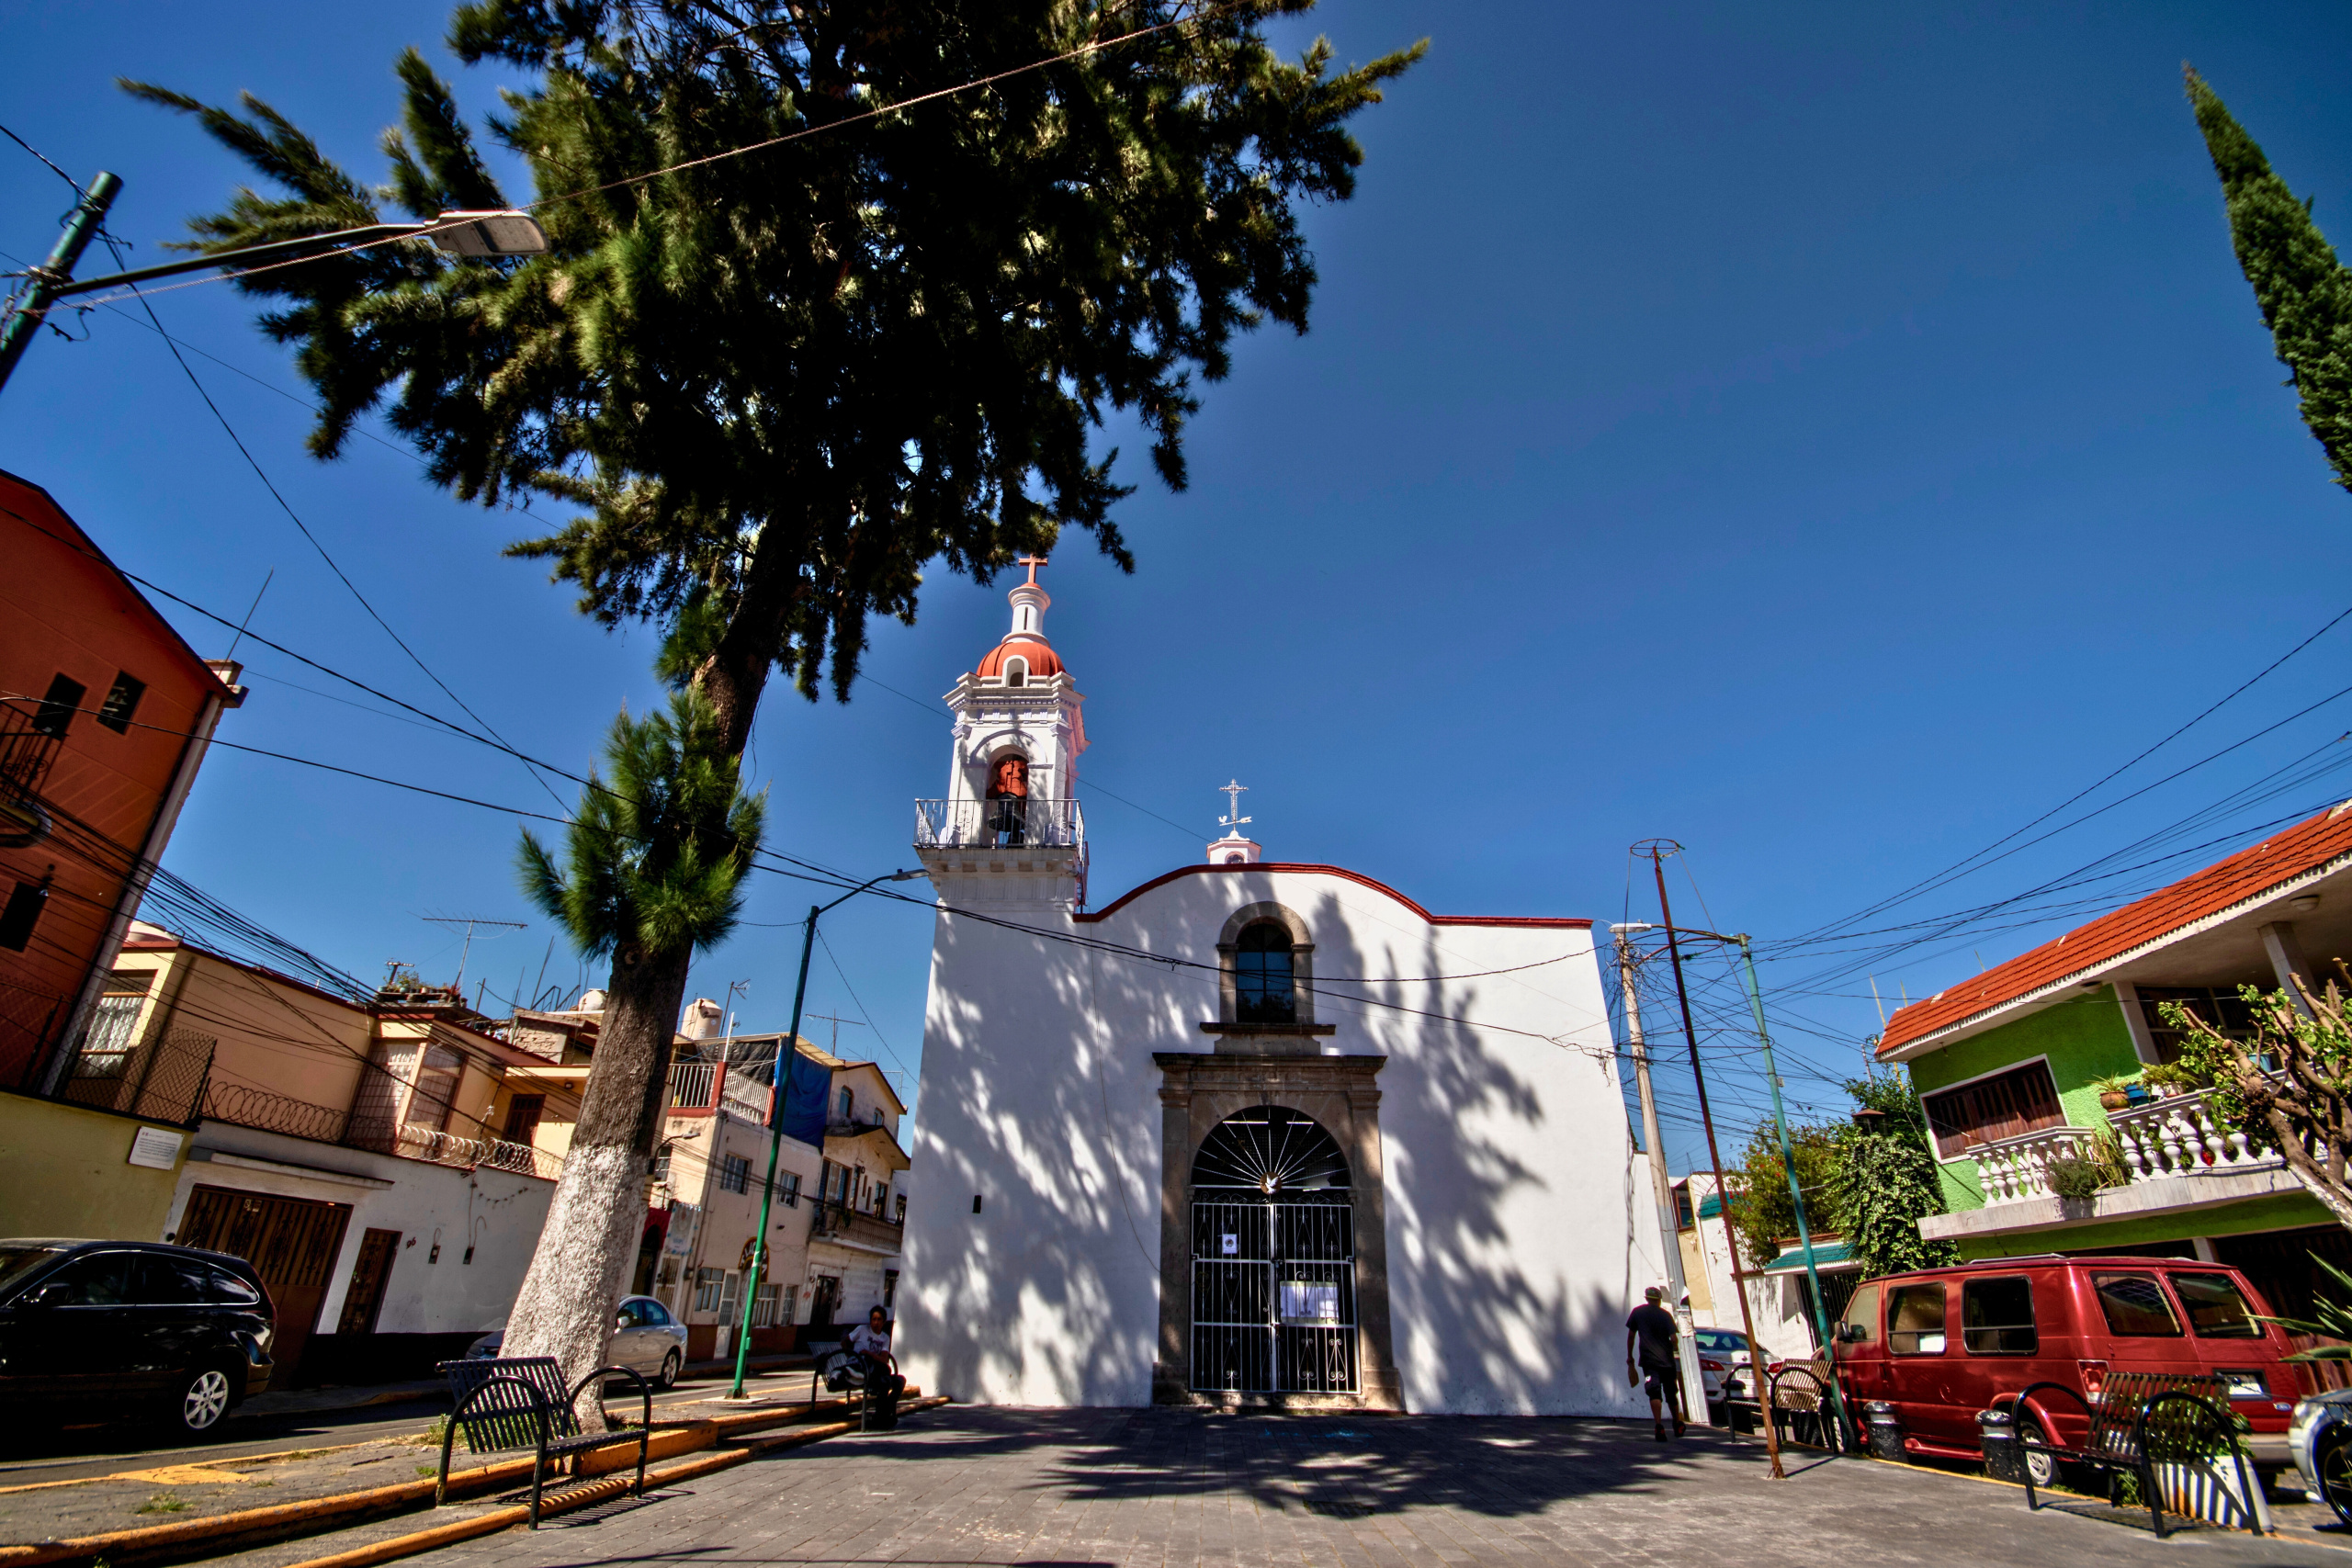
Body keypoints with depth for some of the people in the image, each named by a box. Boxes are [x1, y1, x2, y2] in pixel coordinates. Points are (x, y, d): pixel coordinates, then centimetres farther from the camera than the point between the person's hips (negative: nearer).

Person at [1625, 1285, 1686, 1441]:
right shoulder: (1666, 1314, 3)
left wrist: (1630, 1357, 16)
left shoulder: (1637, 1312, 6)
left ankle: (1659, 1426, -25)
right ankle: (1678, 1425, 32)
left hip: (1648, 1359, -1)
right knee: (1671, 1393, 19)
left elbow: (1631, 1336, 8)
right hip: (1667, 1359, 1)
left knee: (1654, 1393, -7)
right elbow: (1674, 1338, -8)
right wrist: (1676, 1351, 13)